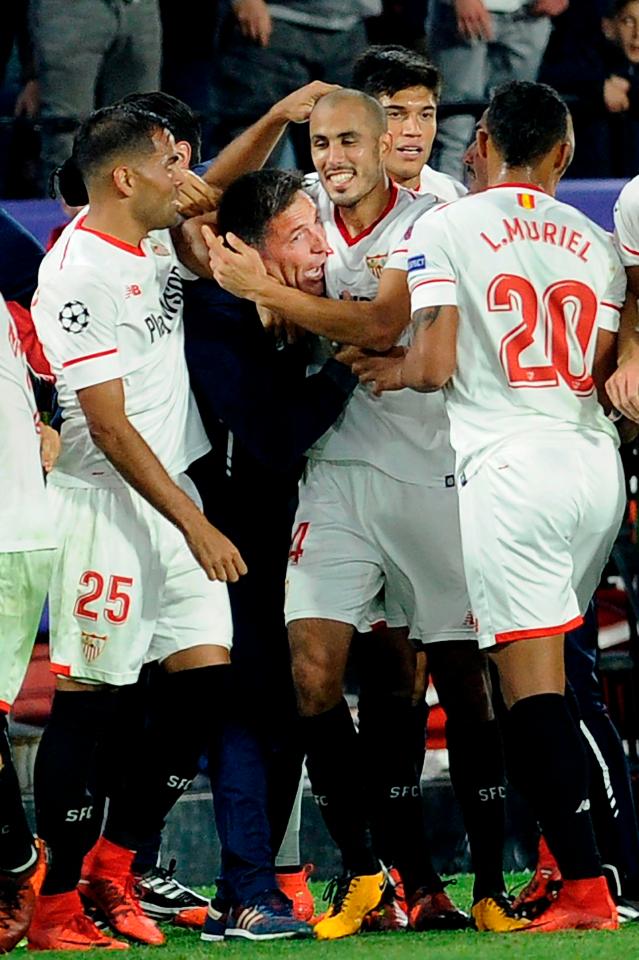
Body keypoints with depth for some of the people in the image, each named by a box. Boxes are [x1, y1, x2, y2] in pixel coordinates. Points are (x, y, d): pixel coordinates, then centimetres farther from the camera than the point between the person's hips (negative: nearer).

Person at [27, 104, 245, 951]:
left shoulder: (159, 240, 9)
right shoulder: (77, 274, -17)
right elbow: (110, 426, -18)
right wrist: (195, 526, -18)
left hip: (173, 492, 9)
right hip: (106, 505, -9)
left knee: (205, 678, 2)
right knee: (88, 698, -4)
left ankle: (114, 865, 13)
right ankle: (58, 902, 3)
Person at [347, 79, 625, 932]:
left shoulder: (445, 231, -2)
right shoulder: (594, 243, 11)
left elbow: (436, 365, -10)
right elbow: (604, 374, 7)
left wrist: (396, 372, 12)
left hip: (508, 465, -5)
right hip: (596, 461, 5)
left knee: (535, 688, -6)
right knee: (558, 680, 17)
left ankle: (586, 886, -11)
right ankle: (570, 851, 18)